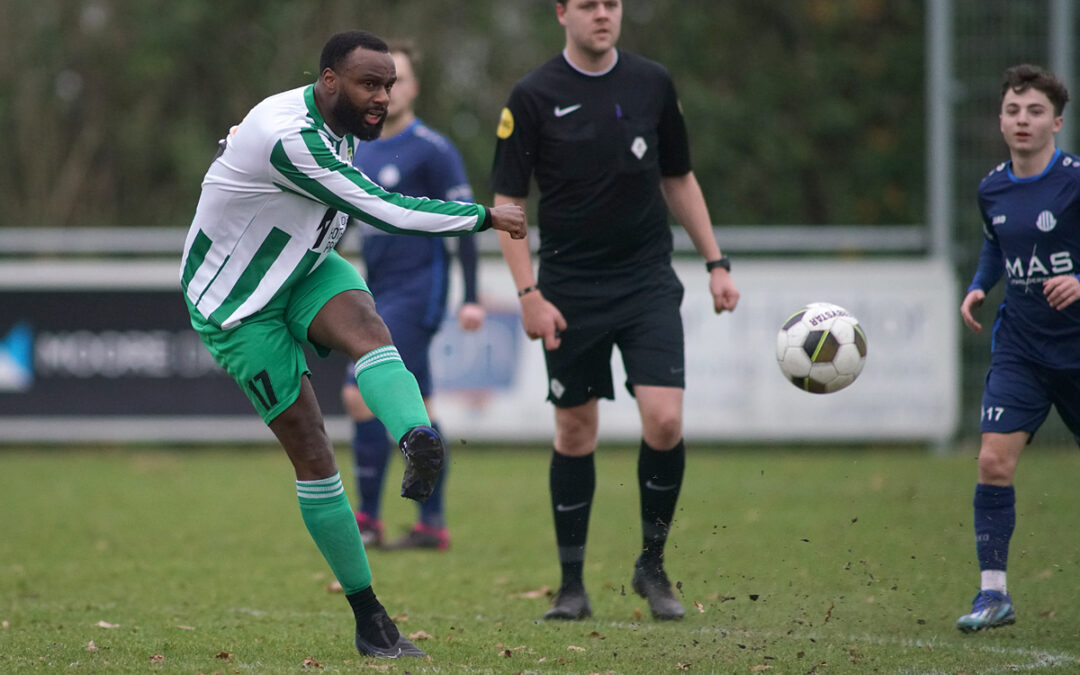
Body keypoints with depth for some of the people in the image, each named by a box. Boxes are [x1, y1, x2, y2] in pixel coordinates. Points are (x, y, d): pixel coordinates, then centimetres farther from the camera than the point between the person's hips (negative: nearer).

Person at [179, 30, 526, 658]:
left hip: (303, 269, 7)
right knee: (311, 450, -10)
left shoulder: (332, 123, 0)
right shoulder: (289, 138, -31)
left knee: (366, 327, -29)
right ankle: (369, 617, -4)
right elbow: (384, 212, -30)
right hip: (238, 302, -7)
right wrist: (486, 216, -22)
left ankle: (421, 442, -60)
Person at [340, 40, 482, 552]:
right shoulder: (360, 152, 14)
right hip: (378, 296, 7)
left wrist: (471, 298, -14)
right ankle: (432, 524, 10)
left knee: (360, 394, -15)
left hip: (415, 293, -7)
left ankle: (367, 518, -11)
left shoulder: (432, 150, -8)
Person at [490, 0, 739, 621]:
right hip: (571, 290, -1)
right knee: (576, 432, 3)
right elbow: (506, 203, -3)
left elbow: (679, 179, 16)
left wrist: (716, 262, 11)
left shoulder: (652, 83, 5)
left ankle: (653, 564, 6)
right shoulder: (534, 97, -5)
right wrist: (529, 294, -10)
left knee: (664, 420, -13)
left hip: (648, 281, 2)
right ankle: (573, 584, 15)